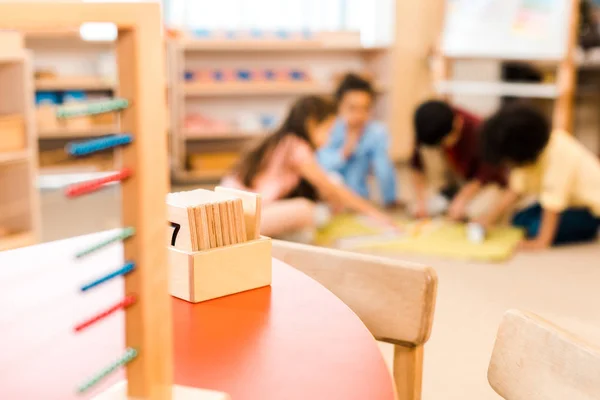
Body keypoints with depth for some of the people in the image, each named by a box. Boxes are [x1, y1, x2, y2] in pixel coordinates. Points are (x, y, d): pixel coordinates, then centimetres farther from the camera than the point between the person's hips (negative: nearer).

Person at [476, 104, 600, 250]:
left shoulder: (558, 155, -36)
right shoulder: (531, 148, -10)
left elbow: (553, 203, -33)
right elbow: (516, 188, -6)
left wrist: (542, 242, -30)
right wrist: (489, 218, -11)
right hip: (570, 200, 9)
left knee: (537, 229, -23)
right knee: (520, 221, 1)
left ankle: (586, 230, -2)